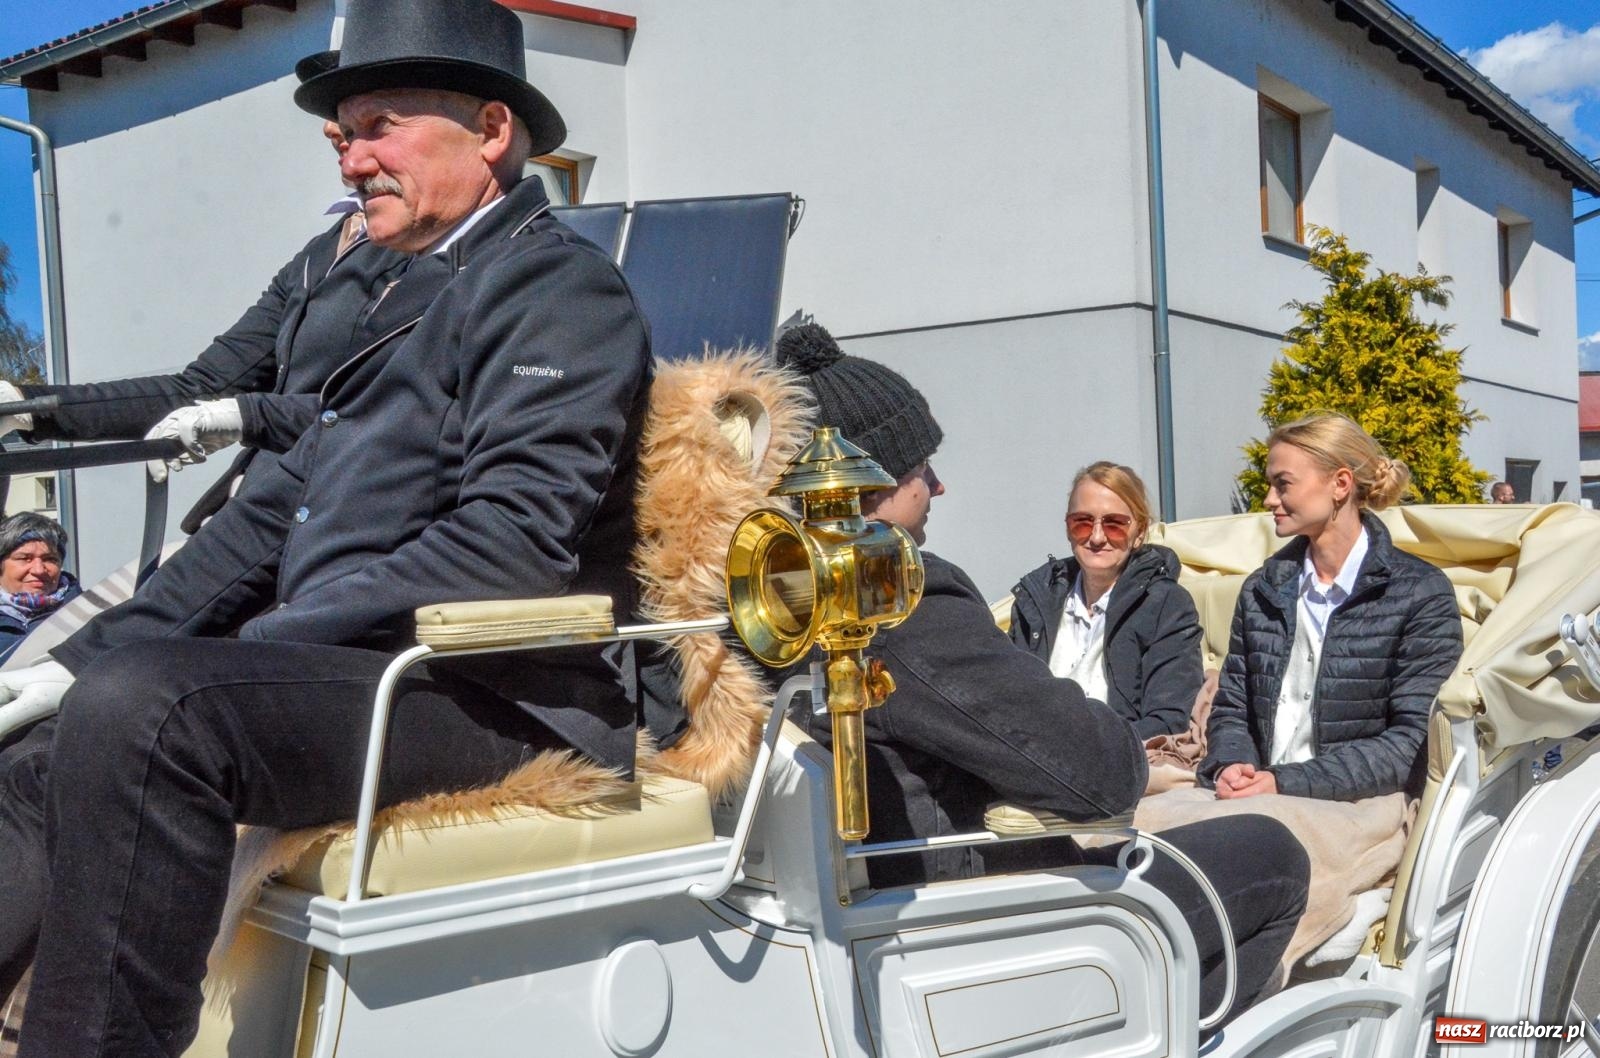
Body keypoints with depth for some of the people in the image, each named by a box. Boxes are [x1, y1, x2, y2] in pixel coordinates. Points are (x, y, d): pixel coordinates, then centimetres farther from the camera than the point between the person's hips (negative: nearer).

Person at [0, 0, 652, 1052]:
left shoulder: (558, 284, -4)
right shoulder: (407, 302, 25)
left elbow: (518, 538, -19)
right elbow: (279, 509, 21)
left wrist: (262, 645, -19)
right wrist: (85, 657, 11)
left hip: (494, 692, -10)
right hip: (355, 679, 10)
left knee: (138, 709, -29)